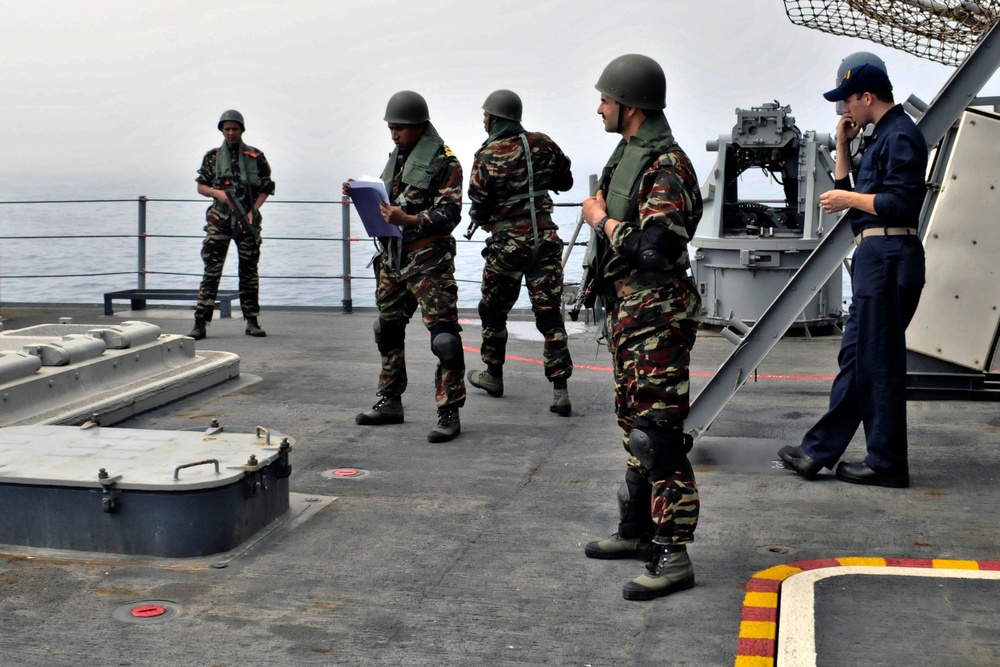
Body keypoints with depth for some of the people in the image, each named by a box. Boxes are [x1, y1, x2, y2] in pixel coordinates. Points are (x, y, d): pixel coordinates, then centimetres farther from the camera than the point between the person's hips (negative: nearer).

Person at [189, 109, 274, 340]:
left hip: (247, 220, 0)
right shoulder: (212, 157, 7)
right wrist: (218, 193, -10)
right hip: (219, 220, 0)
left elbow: (266, 189, 4)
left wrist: (252, 211, -9)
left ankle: (252, 321, 12)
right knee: (211, 271, -6)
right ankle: (200, 323, -7)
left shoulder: (256, 157, 5)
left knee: (249, 271, 5)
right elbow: (201, 187, 11)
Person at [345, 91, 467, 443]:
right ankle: (390, 402, 29)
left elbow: (450, 213, -15)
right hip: (392, 256, 9)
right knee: (388, 328, 16)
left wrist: (409, 221, -28)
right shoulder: (397, 156, 16)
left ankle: (449, 412, -5)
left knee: (443, 333, -10)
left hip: (429, 259, -9)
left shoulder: (443, 161, -9)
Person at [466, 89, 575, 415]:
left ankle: (493, 375, 30)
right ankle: (560, 390, -4)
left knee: (493, 311, 17)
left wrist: (481, 219, 15)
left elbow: (479, 210, -6)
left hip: (507, 245, -3)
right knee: (549, 313, 2)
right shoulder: (542, 144, 2)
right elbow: (565, 181, 15)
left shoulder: (486, 156, -9)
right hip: (546, 239, 3)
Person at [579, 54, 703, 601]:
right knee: (632, 423, 17)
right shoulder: (626, 155, 14)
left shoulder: (666, 167, -18)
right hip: (625, 314, 11)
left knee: (657, 433, -10)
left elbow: (653, 252, -25)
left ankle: (673, 555, -5)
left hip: (657, 319, -11)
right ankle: (637, 530, 29)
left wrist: (602, 220, -13)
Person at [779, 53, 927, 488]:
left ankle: (887, 463, 3)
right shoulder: (881, 137, 20)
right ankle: (819, 451, 16)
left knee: (880, 362, -5)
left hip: (888, 258, -11)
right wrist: (843, 146, 14)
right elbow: (847, 190, 24)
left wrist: (849, 199, -9)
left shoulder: (900, 136, -11)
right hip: (875, 257, 11)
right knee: (855, 357, 11)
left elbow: (901, 203, -20)